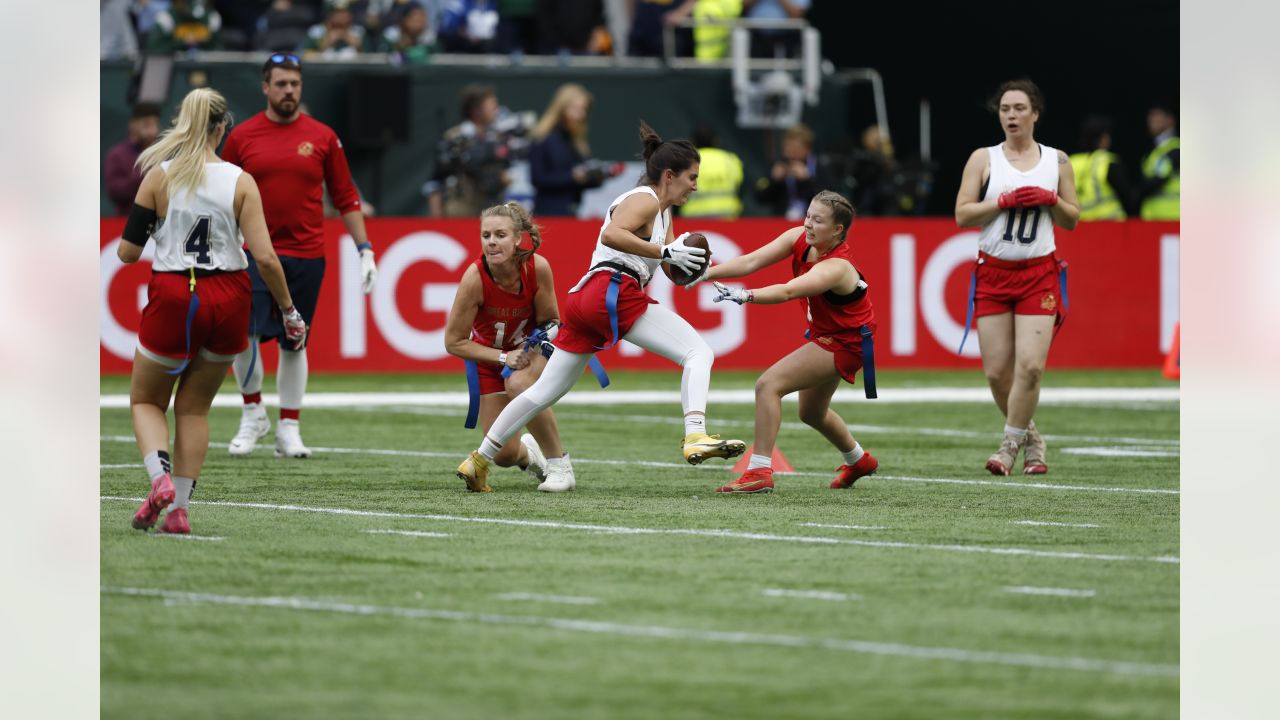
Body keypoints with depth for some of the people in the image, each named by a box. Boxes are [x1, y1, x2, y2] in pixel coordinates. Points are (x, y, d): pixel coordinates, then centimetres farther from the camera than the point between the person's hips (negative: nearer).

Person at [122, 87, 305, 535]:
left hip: (173, 298, -2)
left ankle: (160, 478, -10)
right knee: (195, 407, 17)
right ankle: (179, 508, 11)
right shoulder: (240, 182, -5)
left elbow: (128, 253, -5)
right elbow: (265, 256, -10)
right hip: (228, 299, 2)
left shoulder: (159, 176, -6)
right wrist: (289, 310, 1)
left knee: (146, 401, 16)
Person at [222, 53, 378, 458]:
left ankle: (289, 430, 15)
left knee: (294, 344, 7)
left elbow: (345, 198, 8)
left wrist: (364, 250, 2)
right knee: (243, 336, -14)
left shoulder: (322, 137, 5)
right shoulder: (242, 137, 3)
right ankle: (253, 413, 6)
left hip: (306, 257, 1)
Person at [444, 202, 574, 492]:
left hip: (531, 347, 0)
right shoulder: (475, 277, -31)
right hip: (486, 355, 0)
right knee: (504, 456, -5)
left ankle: (559, 464, -19)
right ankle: (528, 454, 35)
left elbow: (550, 321, -10)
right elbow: (454, 342, -21)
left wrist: (546, 336, -31)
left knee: (519, 384, -37)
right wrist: (503, 357, -27)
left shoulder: (537, 267, -28)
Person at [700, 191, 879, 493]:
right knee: (812, 413, 28)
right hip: (823, 333, 10)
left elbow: (788, 291, -48)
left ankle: (760, 472, -21)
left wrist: (745, 295, -63)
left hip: (844, 343, -10)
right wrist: (707, 273, -32)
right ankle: (858, 460, 55)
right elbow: (752, 261, -20)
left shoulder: (836, 267, -32)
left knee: (768, 385, -22)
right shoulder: (800, 238, -11)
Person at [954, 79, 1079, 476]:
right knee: (997, 371, -3)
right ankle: (1029, 436, 19)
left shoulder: (1056, 161, 9)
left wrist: (1052, 200, -6)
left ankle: (1011, 444, -2)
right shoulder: (984, 159, 6)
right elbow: (962, 215, -1)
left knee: (1030, 365, -15)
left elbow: (1072, 220, 13)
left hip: (1038, 274, 0)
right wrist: (1004, 201, -13)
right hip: (993, 274, 0)